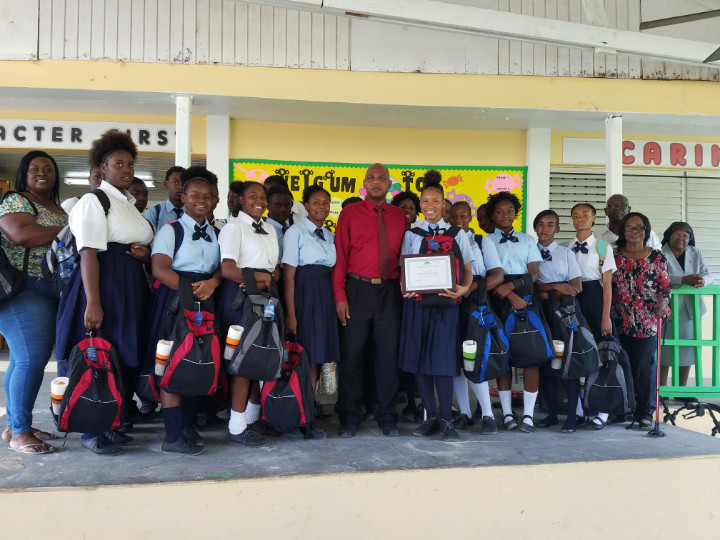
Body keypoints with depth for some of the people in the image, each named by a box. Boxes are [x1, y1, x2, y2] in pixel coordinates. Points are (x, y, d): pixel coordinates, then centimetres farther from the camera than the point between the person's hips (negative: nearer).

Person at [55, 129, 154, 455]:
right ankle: (92, 432, 10)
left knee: (126, 357, 11)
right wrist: (93, 303, -23)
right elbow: (89, 254, -16)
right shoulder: (94, 201, -7)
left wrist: (145, 255, -1)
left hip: (131, 288, 8)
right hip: (103, 285, -8)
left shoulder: (130, 204, 18)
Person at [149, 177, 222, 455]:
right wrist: (191, 289, -22)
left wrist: (212, 283, -16)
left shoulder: (215, 233, 16)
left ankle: (187, 426, 18)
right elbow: (159, 269, -11)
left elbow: (222, 266, 7)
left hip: (207, 300, 5)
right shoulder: (171, 229, 0)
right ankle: (173, 436, -2)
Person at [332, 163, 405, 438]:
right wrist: (340, 296, -7)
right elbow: (340, 255, -1)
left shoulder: (399, 216, 10)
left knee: (388, 353, 7)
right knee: (352, 352, 4)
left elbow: (404, 255, 11)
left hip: (389, 291, 2)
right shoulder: (350, 213, 3)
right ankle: (350, 418, 17)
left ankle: (387, 417, 21)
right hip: (358, 289, -2)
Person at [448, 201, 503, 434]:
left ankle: (487, 415, -1)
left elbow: (497, 275, -1)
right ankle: (464, 413, 11)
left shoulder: (482, 243, 10)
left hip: (474, 305, -2)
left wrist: (472, 288, -17)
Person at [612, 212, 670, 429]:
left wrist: (663, 301, -17)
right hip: (621, 322, 2)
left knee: (642, 366, -4)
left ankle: (643, 412, 9)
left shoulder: (657, 258, 3)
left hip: (648, 322, -2)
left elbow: (665, 286, 2)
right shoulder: (614, 255, 7)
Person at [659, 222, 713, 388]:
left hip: (690, 309, 5)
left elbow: (708, 275, 4)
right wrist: (684, 280, -30)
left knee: (688, 349, 8)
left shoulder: (696, 254, 11)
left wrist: (702, 281, -20)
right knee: (665, 350, -3)